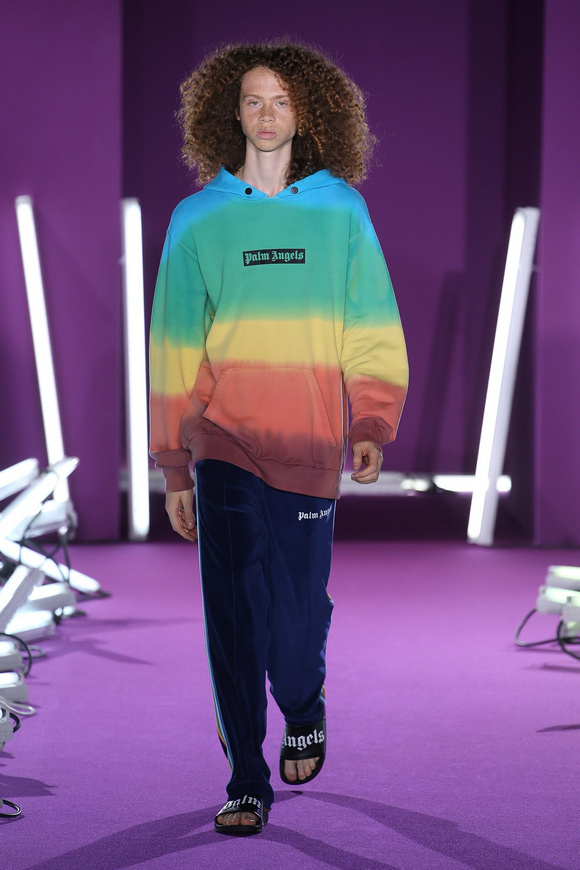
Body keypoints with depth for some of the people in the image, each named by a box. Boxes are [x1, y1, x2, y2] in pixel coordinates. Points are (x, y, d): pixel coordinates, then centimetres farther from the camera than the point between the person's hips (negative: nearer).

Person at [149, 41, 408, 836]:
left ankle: (303, 711, 36)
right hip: (223, 443, 0)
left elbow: (373, 331, 5)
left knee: (300, 607, 3)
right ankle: (247, 783, 6)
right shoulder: (198, 220, 4)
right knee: (234, 615, -4)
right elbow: (175, 349, 7)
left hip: (311, 447, 0)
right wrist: (173, 467, 4)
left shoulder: (341, 210, 4)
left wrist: (373, 424, -10)